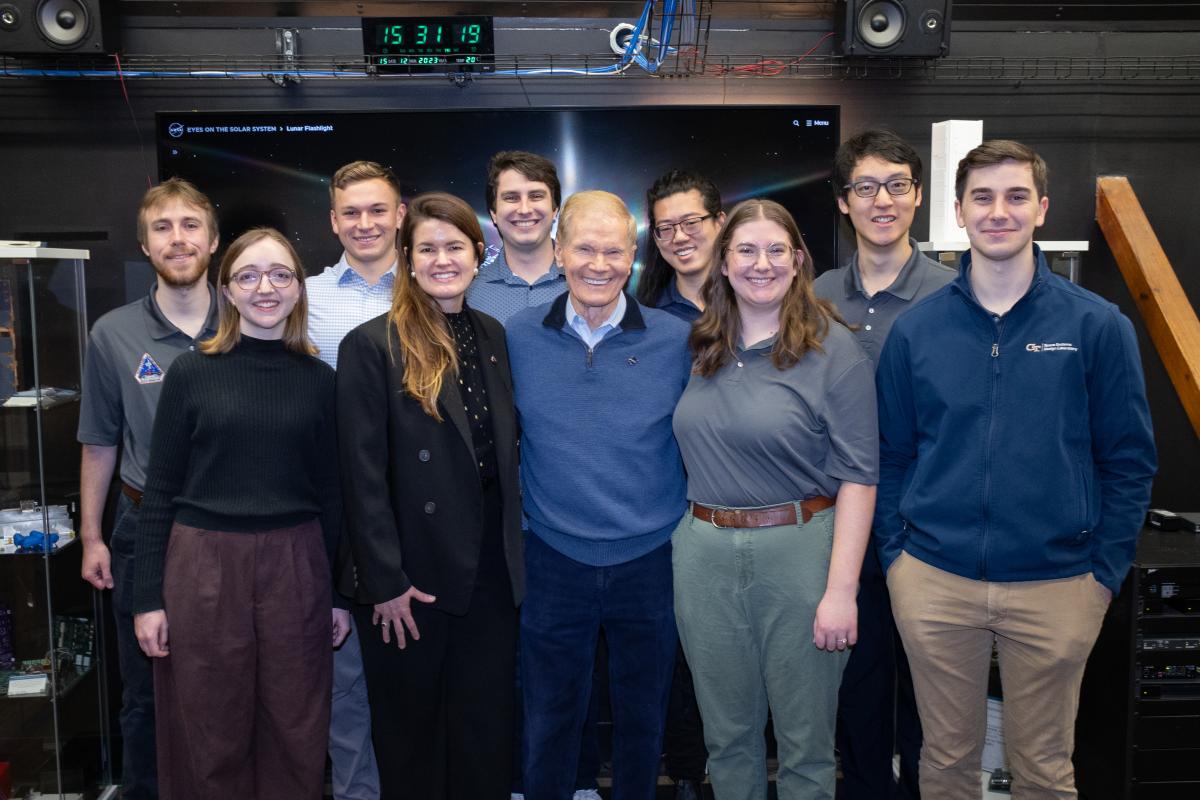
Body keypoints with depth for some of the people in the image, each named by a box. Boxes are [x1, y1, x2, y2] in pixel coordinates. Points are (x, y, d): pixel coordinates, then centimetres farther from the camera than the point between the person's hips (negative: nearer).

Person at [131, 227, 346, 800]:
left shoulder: (320, 380, 3)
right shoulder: (192, 372, -1)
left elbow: (331, 493, 7)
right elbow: (160, 490, 1)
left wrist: (340, 593, 8)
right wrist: (147, 597, -2)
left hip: (295, 569, 1)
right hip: (202, 567, -1)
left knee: (296, 736, 11)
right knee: (209, 739, 11)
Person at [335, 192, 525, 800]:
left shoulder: (492, 336, 7)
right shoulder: (371, 346, -11)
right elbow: (364, 475, -13)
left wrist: (512, 551, 7)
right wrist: (385, 583, -14)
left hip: (491, 568, 5)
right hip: (413, 572, -4)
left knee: (487, 728, 15)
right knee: (410, 728, 14)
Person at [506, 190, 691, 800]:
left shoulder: (677, 340, -6)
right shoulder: (517, 338, -4)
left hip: (652, 561, 0)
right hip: (555, 562, 0)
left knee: (642, 719, 18)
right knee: (549, 722, 15)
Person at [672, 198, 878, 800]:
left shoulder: (833, 349, -7)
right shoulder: (700, 348, 7)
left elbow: (857, 475, -10)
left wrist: (841, 590, -15)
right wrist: (696, 532, 6)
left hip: (797, 553, -4)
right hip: (704, 555, 4)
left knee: (805, 744, 10)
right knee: (727, 737, 17)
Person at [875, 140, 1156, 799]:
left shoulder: (1097, 325, -4)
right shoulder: (915, 329, 0)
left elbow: (1128, 461, 0)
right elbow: (892, 454, 6)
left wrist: (1105, 571, -3)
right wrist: (894, 555, 1)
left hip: (1056, 588, -1)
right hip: (933, 583, 1)